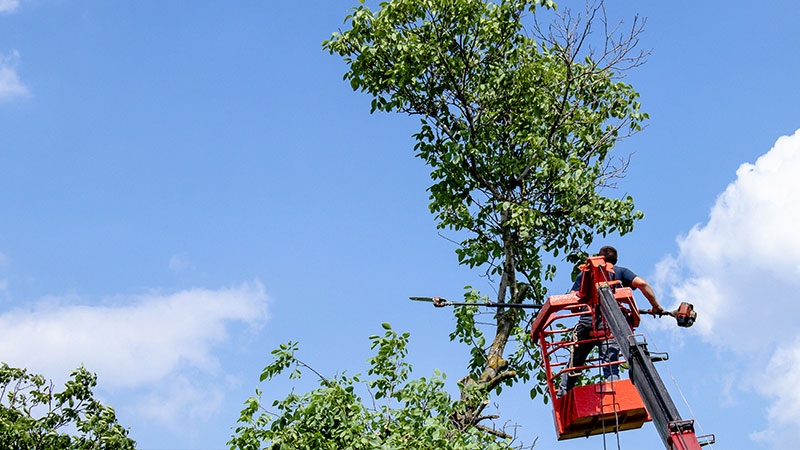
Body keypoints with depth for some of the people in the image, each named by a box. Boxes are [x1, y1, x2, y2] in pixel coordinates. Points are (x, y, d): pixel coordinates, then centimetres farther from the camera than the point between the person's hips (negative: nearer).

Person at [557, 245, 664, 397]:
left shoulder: (585, 273, 23)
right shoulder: (620, 271, 18)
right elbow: (642, 283, 2)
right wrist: (656, 306, 10)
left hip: (587, 320, 1)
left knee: (574, 365, 11)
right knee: (611, 367, -4)